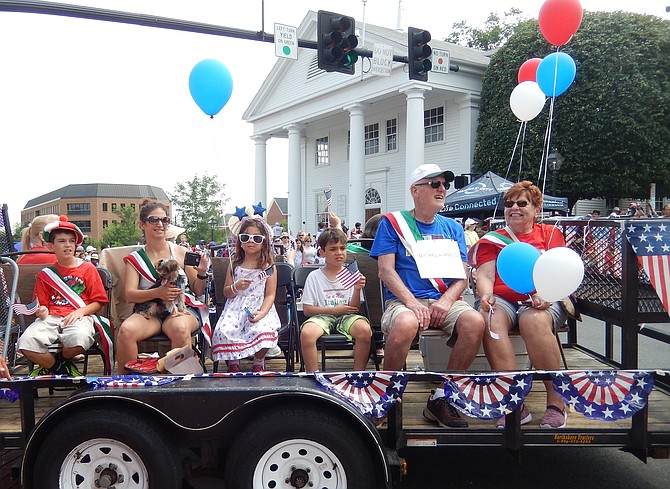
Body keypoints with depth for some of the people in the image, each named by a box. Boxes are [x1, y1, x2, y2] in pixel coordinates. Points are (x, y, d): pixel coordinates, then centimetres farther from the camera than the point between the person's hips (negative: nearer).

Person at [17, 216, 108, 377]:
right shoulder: (45, 274, 17)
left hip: (79, 317, -2)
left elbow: (98, 301, 6)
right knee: (25, 343, -27)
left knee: (80, 338, -38)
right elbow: (43, 304, 17)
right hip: (51, 317, 2)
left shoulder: (88, 269, 10)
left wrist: (80, 311, -11)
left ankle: (57, 360, -1)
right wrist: (42, 311, -6)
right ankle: (61, 369, 0)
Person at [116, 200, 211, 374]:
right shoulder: (135, 259, 10)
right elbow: (130, 295, -2)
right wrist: (157, 293, -19)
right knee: (126, 330, -31)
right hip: (148, 311, 1)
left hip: (182, 308, -1)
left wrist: (202, 274, -9)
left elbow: (198, 292, 12)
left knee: (180, 328, -36)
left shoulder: (181, 252, 9)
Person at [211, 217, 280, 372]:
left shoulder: (269, 266, 2)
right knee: (223, 331, -28)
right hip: (236, 308, 2)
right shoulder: (235, 264, 10)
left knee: (262, 331, -33)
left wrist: (262, 313, -19)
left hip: (260, 307, -2)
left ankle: (259, 362, -1)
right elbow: (226, 292, 13)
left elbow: (270, 295, -1)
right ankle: (233, 363, 2)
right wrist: (236, 287, -11)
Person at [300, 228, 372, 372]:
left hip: (346, 317, 1)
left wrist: (357, 290, -16)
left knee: (365, 330, -32)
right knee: (306, 333, -34)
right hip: (322, 316, -1)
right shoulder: (314, 276, 5)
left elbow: (355, 309, 3)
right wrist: (334, 309, -9)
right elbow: (307, 310, 1)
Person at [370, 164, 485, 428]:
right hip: (404, 300, -3)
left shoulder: (452, 228, 16)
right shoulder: (392, 223, 6)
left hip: (445, 300, 4)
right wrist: (412, 302, -18)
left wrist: (445, 301, -12)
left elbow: (462, 275, 9)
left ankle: (441, 398, -12)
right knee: (406, 324, -38)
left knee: (475, 322, -29)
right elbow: (386, 270, -3)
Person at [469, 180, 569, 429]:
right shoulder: (491, 240, 21)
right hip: (502, 299, 1)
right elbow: (485, 275, 7)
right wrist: (486, 294, -16)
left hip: (541, 301, -1)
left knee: (535, 322, -35)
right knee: (490, 320, -33)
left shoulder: (550, 234, 19)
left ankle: (556, 400, -23)